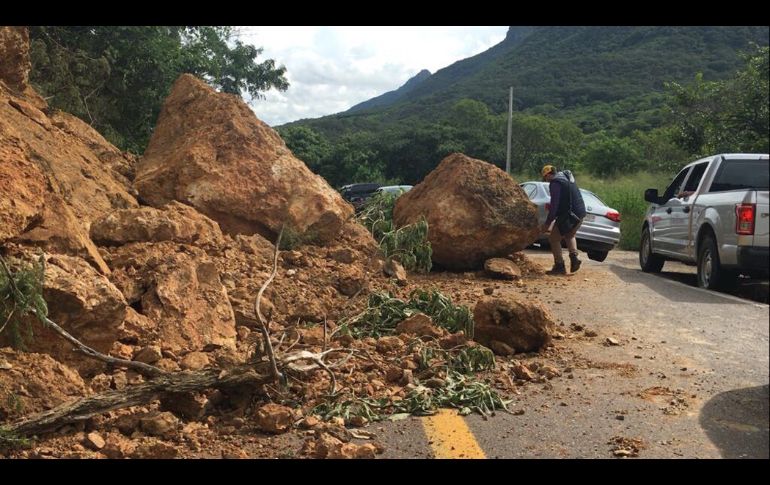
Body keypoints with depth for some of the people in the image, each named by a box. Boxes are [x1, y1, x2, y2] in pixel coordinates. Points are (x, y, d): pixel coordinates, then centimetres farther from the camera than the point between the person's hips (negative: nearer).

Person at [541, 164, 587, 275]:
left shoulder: (555, 183, -11)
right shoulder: (567, 176, 17)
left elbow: (555, 204, -15)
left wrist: (547, 223, -10)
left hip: (568, 214, -9)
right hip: (581, 213, 9)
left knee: (554, 239, 3)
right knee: (569, 236, 30)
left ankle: (559, 266, 1)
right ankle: (574, 257, 11)